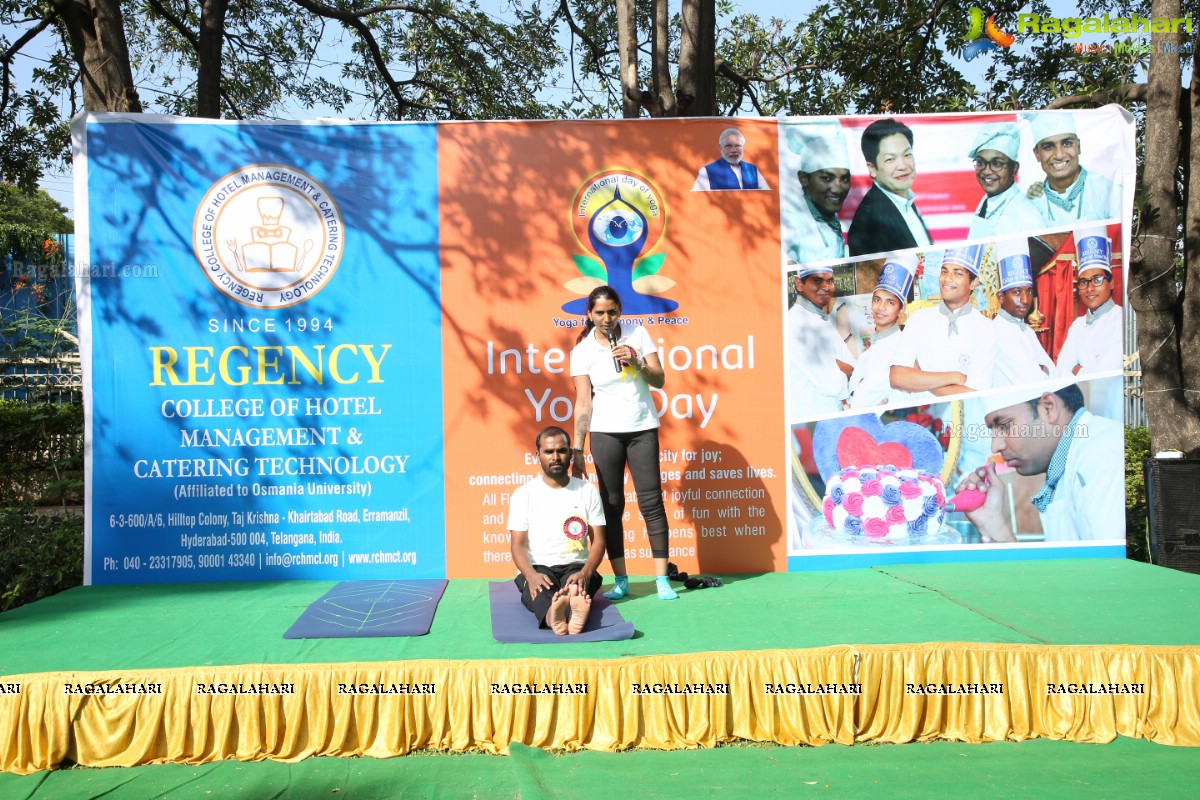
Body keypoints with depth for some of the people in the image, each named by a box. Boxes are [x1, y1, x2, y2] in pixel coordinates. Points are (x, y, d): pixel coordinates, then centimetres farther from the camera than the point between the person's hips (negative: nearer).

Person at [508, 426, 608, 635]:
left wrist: (585, 573, -17)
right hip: (538, 568, -1)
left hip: (576, 567, 1)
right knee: (540, 586, -37)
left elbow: (598, 541, 5)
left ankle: (576, 610, -69)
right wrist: (531, 575, -22)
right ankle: (551, 615, -70)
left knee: (577, 585, -35)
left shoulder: (588, 491, 11)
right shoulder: (524, 494, 8)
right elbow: (518, 545, 1)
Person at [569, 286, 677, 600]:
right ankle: (621, 580, 10)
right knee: (612, 504, 2)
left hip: (643, 429, 0)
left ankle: (662, 579, 1)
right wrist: (577, 448, -8)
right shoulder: (582, 350, -2)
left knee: (651, 502, -3)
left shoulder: (637, 334, 0)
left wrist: (637, 361, -16)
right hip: (605, 432, 0)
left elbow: (659, 380, 2)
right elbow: (583, 402, -3)